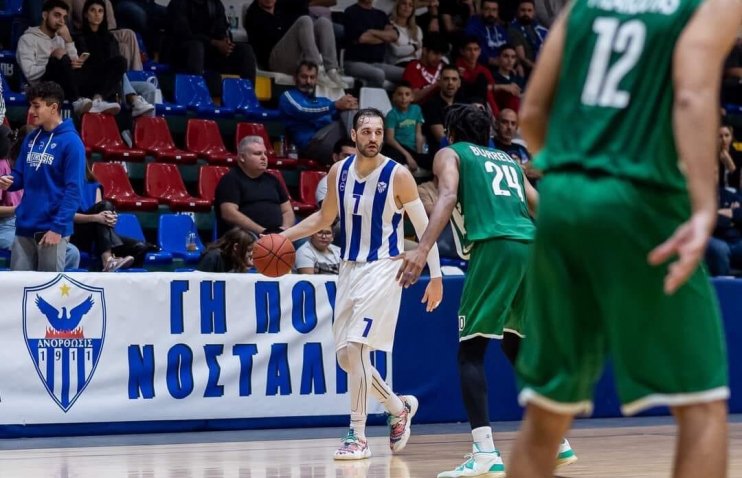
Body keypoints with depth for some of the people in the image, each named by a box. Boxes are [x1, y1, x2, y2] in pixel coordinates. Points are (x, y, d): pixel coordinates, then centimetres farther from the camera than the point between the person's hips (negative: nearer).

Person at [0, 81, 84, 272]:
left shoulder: (71, 142, -9)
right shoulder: (31, 139, 12)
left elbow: (73, 190, -14)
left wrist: (58, 227, -20)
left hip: (52, 229, -7)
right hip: (24, 227, 7)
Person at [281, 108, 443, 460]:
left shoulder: (397, 175, -11)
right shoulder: (338, 172, 3)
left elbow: (424, 226, -6)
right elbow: (325, 218, 18)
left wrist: (435, 276, -9)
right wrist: (283, 236, 8)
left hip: (383, 269, -6)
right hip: (350, 268, 6)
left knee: (356, 347, -19)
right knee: (346, 356, 8)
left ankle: (357, 437, -11)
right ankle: (399, 409, 31)